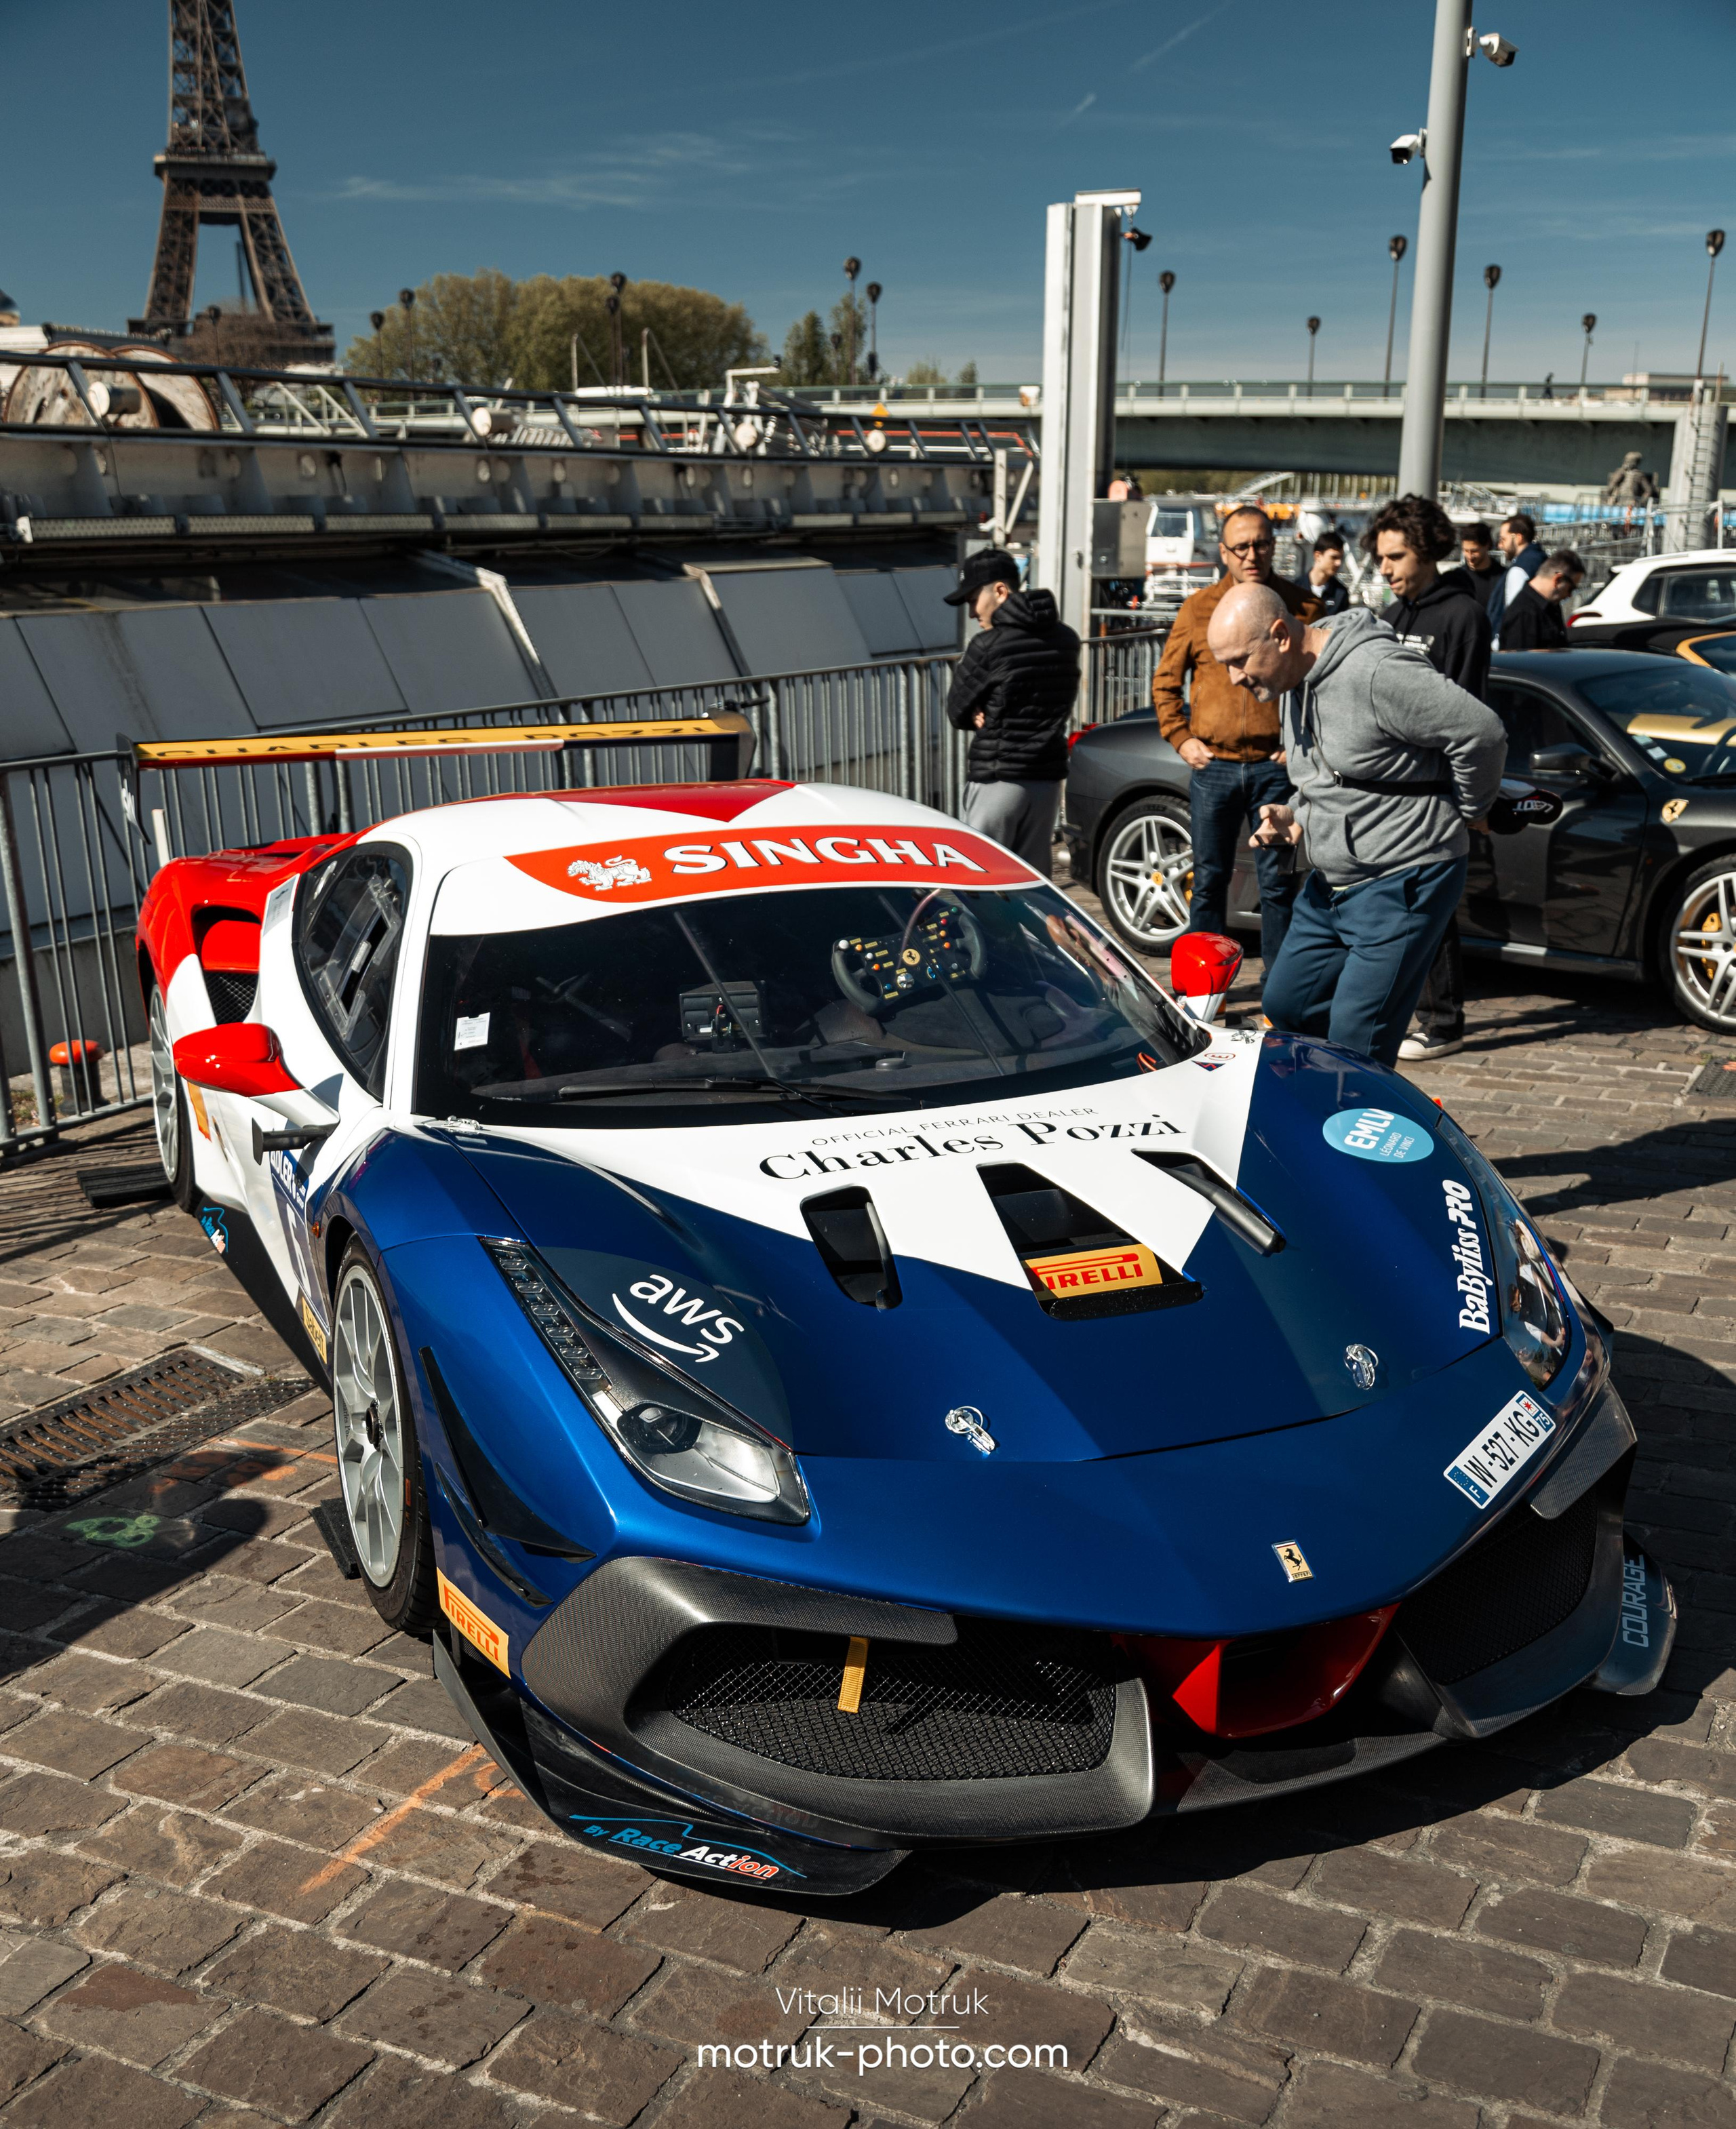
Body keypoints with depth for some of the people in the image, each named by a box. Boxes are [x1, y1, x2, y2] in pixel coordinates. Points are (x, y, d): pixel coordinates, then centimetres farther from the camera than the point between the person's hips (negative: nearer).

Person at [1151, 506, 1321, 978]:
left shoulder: (1303, 609, 2)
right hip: (1213, 767, 2)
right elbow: (1165, 680, 13)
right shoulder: (1198, 608, 6)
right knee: (1209, 880, 9)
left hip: (1275, 767, -2)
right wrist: (1180, 738, 3)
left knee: (1278, 882, 2)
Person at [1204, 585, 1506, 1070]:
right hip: (1330, 884, 10)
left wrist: (1460, 813, -7)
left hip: (1402, 882, -10)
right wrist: (1296, 815, 4)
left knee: (1354, 1040, -11)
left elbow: (1484, 733, -22)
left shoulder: (1376, 671, -22)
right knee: (1285, 1005, 13)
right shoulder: (1298, 683, 9)